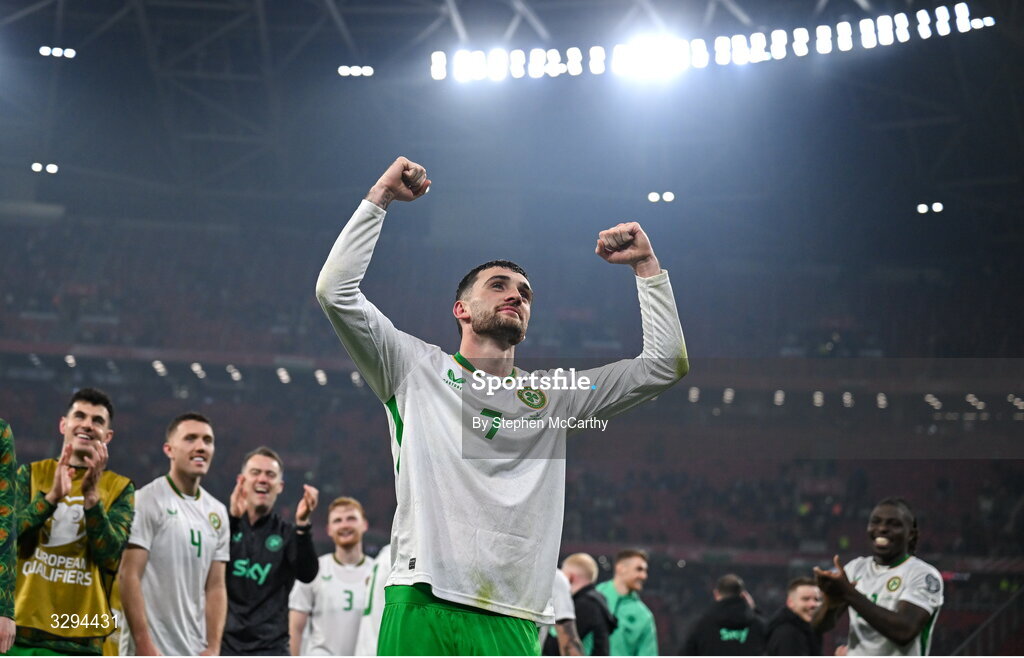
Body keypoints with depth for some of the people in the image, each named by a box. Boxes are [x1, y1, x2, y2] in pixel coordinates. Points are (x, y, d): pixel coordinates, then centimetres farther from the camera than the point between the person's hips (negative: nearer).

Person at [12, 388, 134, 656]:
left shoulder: (119, 488, 7)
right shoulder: (31, 474, 11)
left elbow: (109, 554, -6)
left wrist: (92, 495, -17)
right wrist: (51, 496, -16)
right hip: (22, 632, 1)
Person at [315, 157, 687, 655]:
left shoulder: (553, 395, 21)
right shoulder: (417, 368, 13)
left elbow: (666, 365, 19)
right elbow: (335, 291, 4)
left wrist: (644, 263, 18)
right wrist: (379, 198, 6)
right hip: (423, 607, -2)